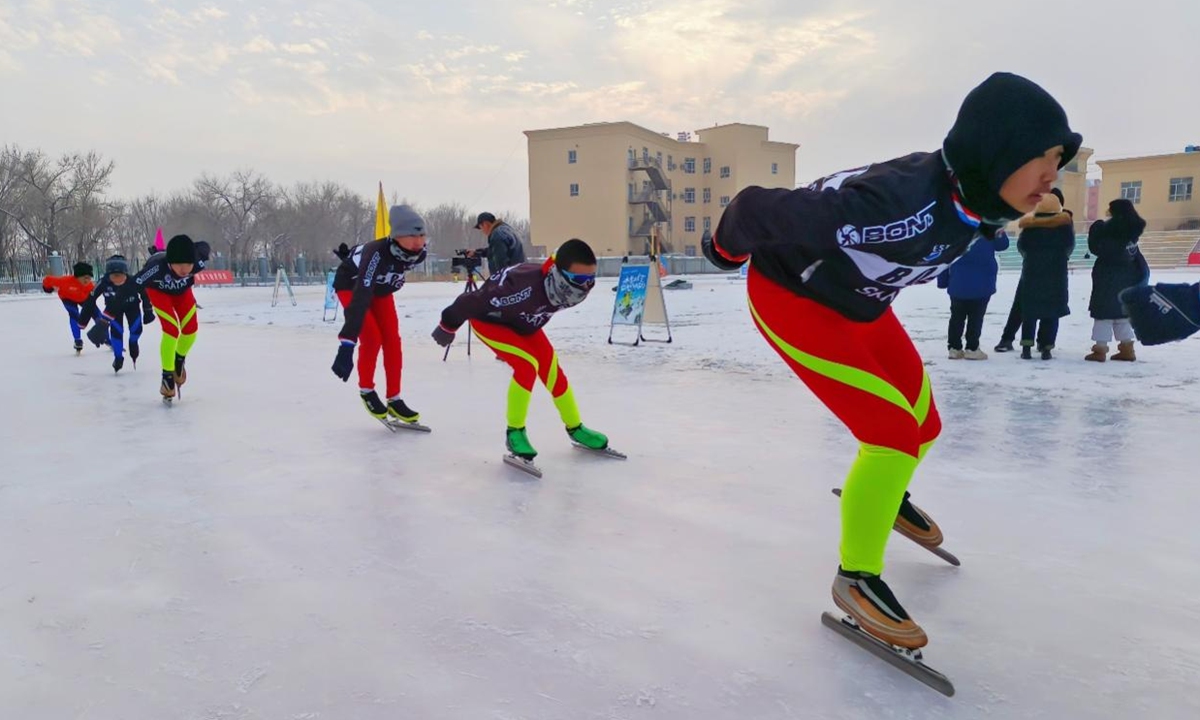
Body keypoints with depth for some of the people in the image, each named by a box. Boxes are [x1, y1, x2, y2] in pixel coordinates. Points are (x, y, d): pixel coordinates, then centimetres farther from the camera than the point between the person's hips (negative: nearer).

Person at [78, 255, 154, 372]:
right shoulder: (103, 283, -36)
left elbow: (145, 294, -17)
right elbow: (91, 299, -22)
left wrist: (148, 312, -5)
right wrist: (83, 318, -14)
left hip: (132, 305, 0)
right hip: (113, 307, 0)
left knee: (136, 328, -11)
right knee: (116, 330, -11)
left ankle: (133, 343, 26)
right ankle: (118, 357, 10)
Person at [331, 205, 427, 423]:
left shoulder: (419, 253, -26)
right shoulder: (377, 253, -44)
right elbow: (360, 299, -50)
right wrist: (346, 345, -56)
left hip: (381, 289, 5)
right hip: (351, 285, -5)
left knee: (392, 341, -4)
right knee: (372, 338, -17)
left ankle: (394, 400, 7)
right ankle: (366, 390, 6)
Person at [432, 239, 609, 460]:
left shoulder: (571, 286, -23)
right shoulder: (525, 288, -45)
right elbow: (475, 301, -31)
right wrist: (448, 325, -16)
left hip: (523, 323, 7)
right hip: (488, 320, -6)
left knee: (552, 368, 3)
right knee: (527, 364, -23)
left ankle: (575, 427, 21)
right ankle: (515, 432, -7)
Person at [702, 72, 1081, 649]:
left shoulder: (975, 200, -13)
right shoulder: (903, 203, -39)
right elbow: (761, 209, -32)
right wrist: (726, 250, -12)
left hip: (857, 302, 8)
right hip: (791, 298, -8)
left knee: (923, 424, 16)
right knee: (893, 432, -16)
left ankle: (886, 495, 49)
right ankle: (856, 579, 3)